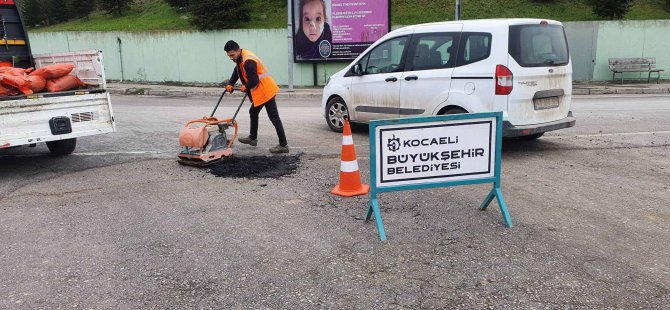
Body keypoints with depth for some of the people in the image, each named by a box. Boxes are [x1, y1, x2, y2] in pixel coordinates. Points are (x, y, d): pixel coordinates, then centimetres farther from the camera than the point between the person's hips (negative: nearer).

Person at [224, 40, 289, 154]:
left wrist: (245, 87, -6)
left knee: (274, 118, -9)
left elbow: (254, 81, -26)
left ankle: (283, 145, -8)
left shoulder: (248, 61, -24)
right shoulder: (241, 59, 8)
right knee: (253, 113, 23)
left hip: (265, 92, -11)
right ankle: (252, 138, 38)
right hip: (259, 93, 11)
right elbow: (236, 72, 17)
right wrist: (230, 84, 2)